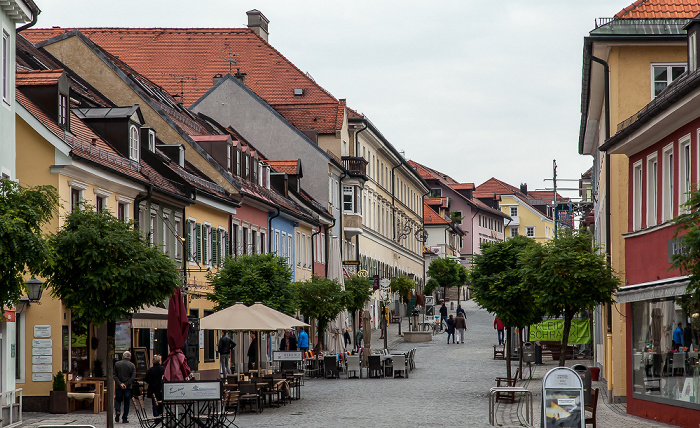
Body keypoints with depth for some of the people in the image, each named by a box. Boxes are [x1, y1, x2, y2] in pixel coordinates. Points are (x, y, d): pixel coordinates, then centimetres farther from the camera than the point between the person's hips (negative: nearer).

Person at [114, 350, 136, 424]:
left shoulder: (117, 364, 2)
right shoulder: (132, 365, 0)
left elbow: (115, 376, -4)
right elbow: (133, 377, -9)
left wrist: (120, 384, -10)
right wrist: (126, 384, -12)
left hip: (118, 387, 0)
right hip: (128, 387, 0)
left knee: (118, 400, 16)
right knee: (127, 402, 7)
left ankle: (117, 411, -11)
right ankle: (125, 418, 6)